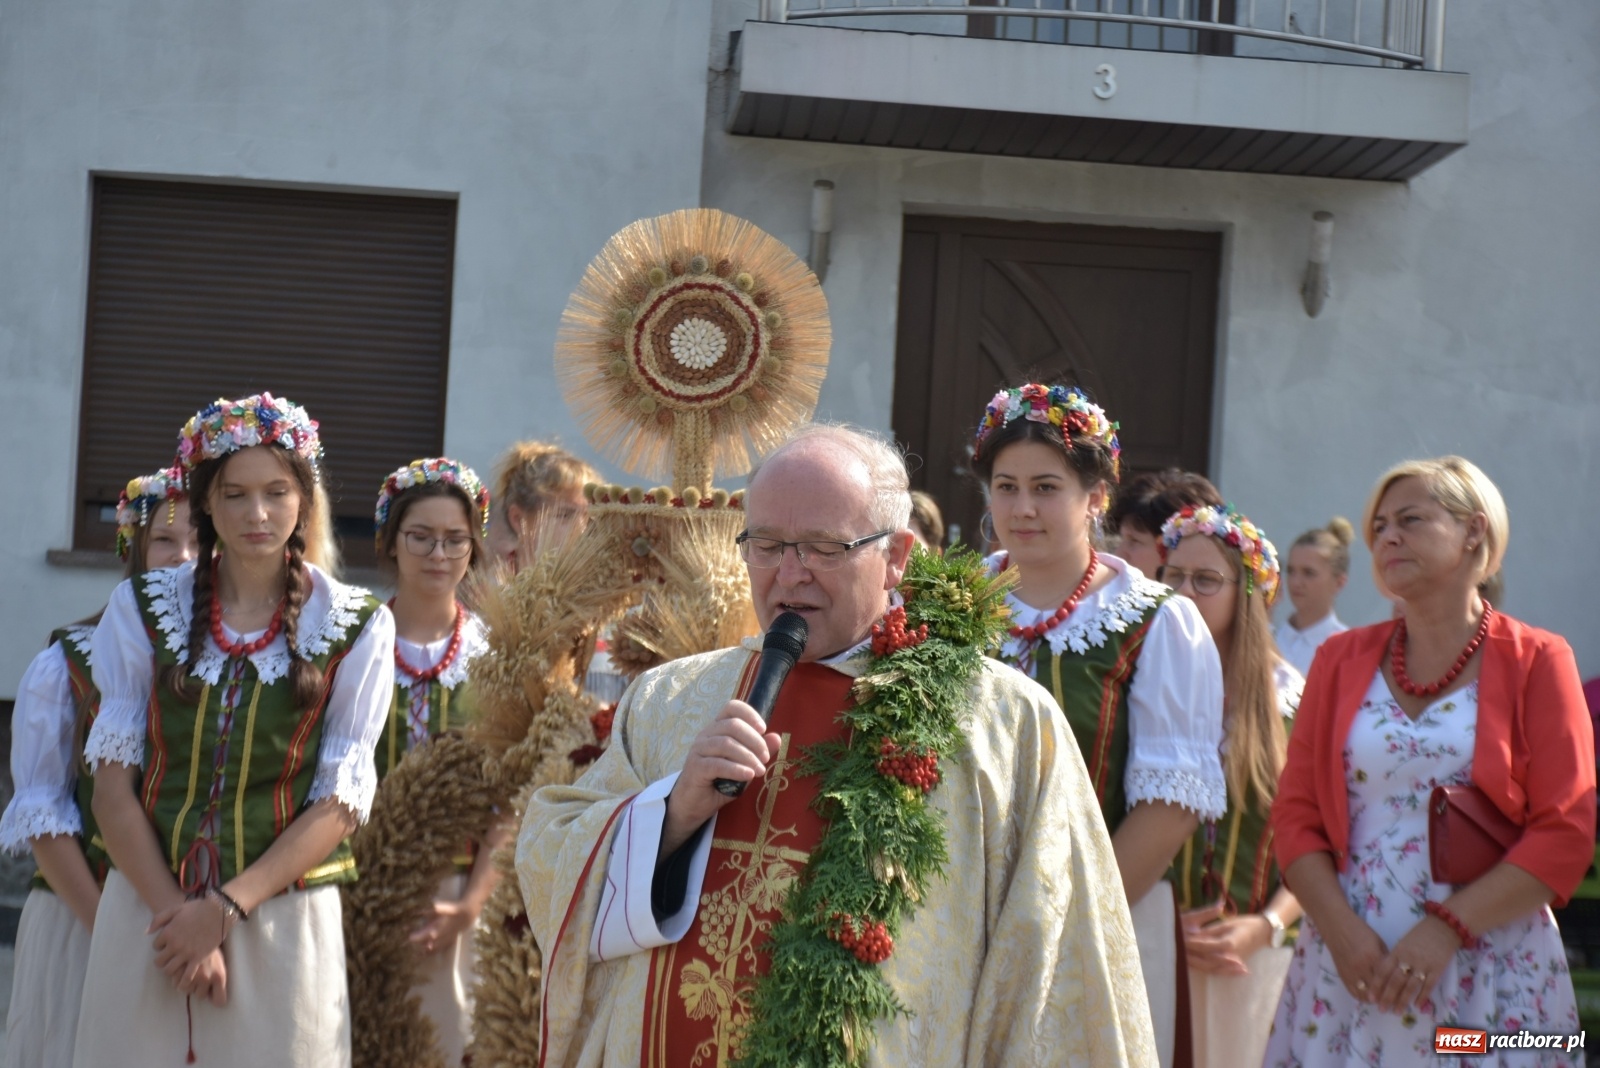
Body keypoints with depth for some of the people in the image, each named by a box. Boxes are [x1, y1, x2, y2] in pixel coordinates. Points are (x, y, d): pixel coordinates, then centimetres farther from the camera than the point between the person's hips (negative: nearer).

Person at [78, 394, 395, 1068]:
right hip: (146, 911, 1)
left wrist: (226, 908, -13)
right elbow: (114, 783, -1)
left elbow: (340, 801, -4)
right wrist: (174, 912, -11)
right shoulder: (141, 609, 2)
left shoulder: (357, 627, -1)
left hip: (284, 923, -1)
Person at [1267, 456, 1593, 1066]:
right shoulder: (1342, 660, 9)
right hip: (1348, 968, 2)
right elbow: (1295, 814, 6)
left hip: (1490, 977, -2)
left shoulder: (1535, 662, 1)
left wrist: (1447, 929, -14)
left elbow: (1565, 834, -5)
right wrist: (1342, 931, -10)